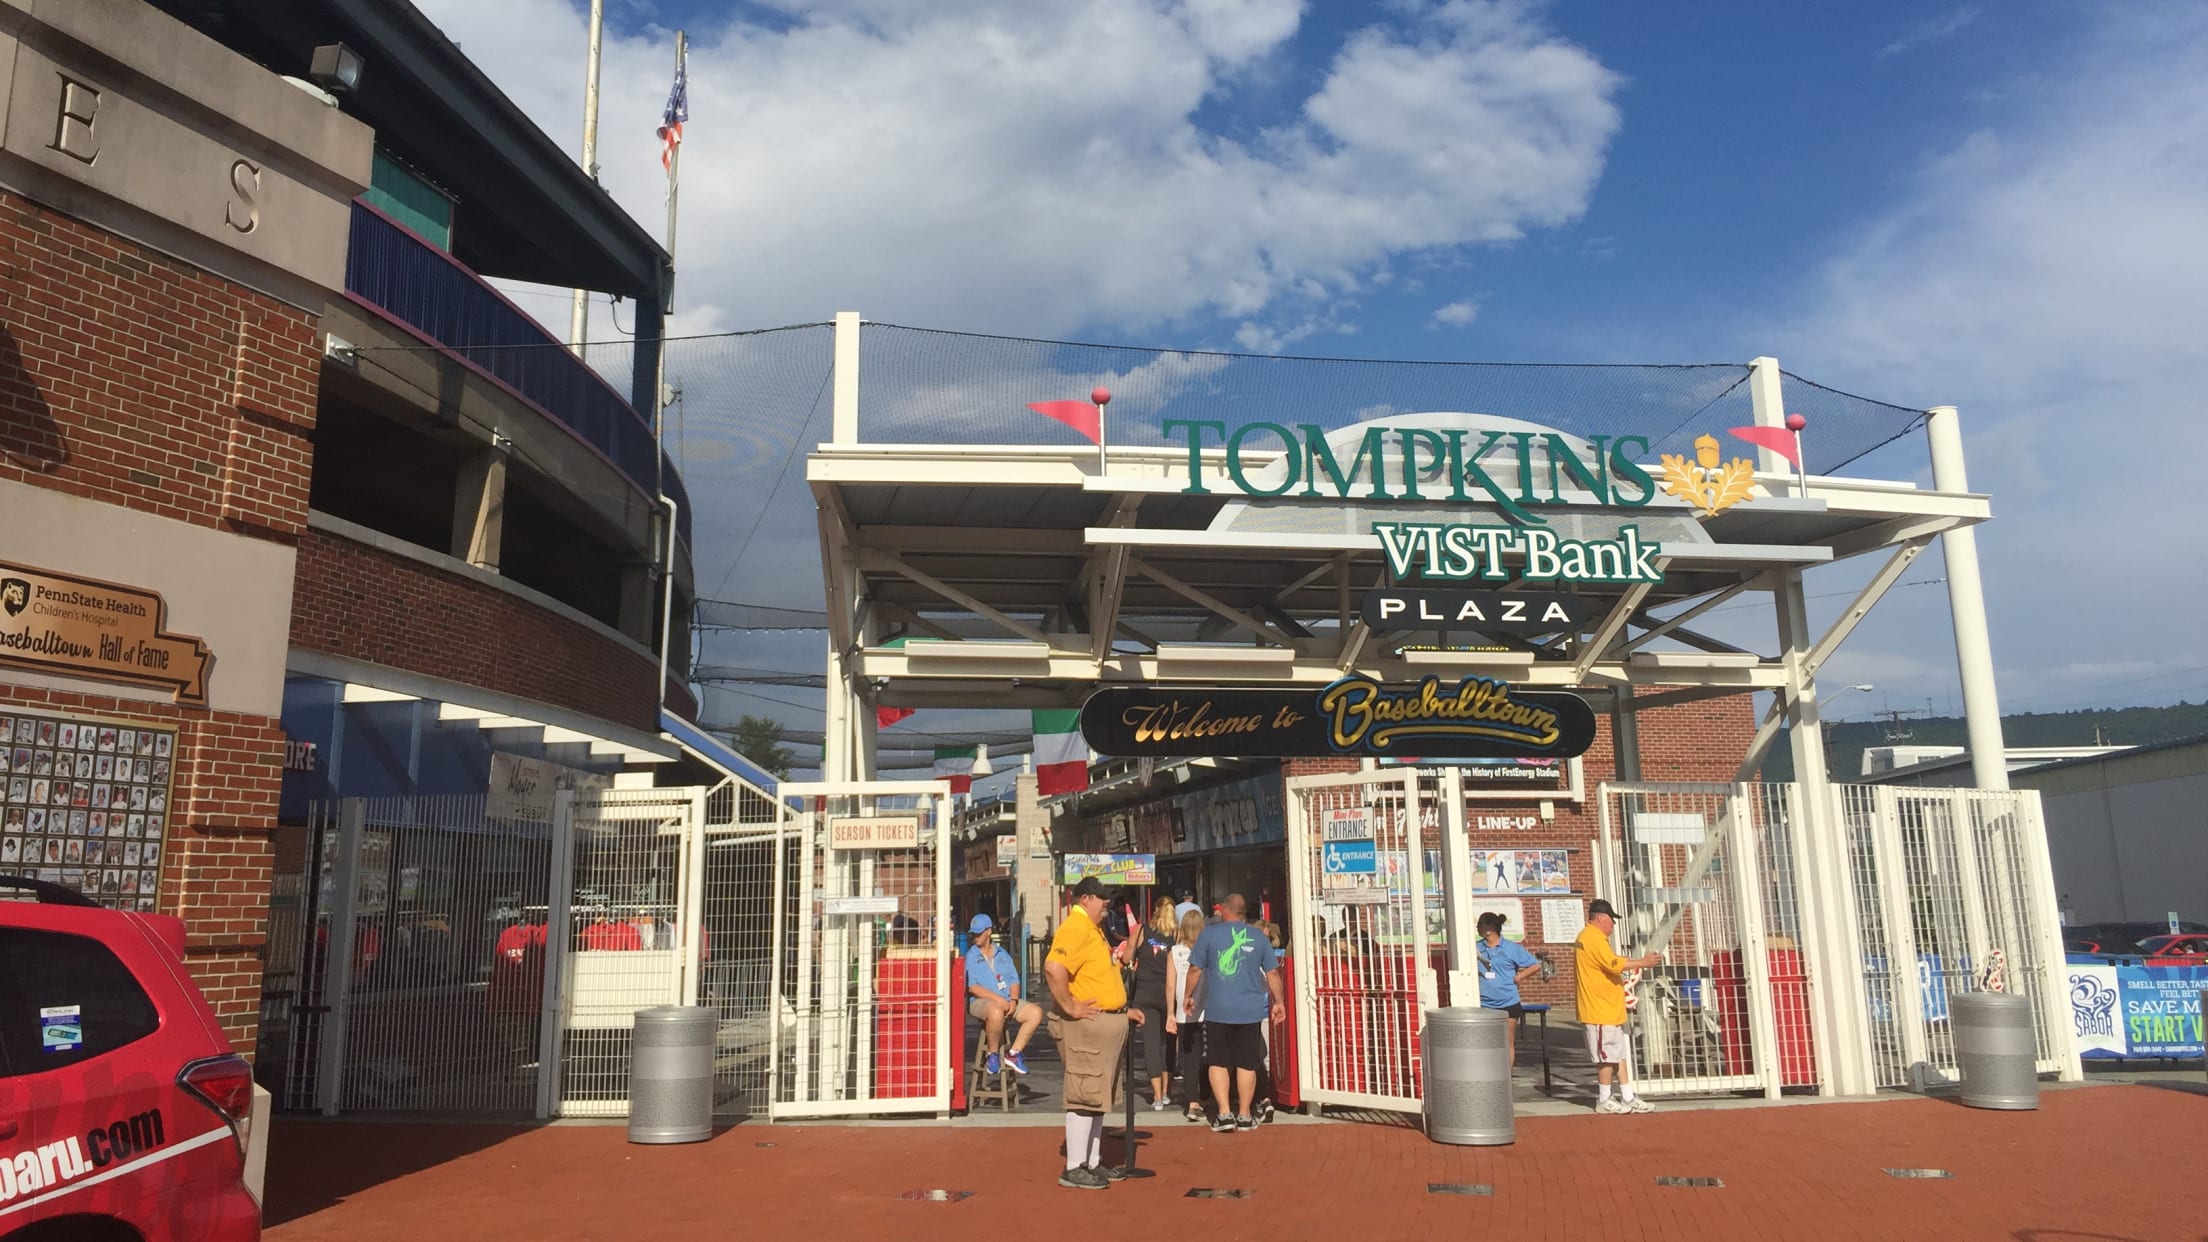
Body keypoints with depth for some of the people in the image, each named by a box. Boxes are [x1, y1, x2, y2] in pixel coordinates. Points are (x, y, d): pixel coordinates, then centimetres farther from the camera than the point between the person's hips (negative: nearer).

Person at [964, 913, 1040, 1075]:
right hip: (981, 1002, -5)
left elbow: (1014, 980, 14)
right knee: (996, 1011, -39)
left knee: (1036, 1012, -16)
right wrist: (998, 999, -16)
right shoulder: (970, 956, 3)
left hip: (1007, 1002, 5)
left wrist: (1013, 1000, -7)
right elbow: (972, 987, -9)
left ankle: (1014, 1053, -8)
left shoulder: (1002, 953, 17)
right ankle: (992, 1054, -17)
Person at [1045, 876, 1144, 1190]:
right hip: (1086, 1026, -11)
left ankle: (1093, 1163, 23)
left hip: (1106, 1025, 11)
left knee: (1098, 1097, 15)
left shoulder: (1092, 929, 19)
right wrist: (1070, 1008, -25)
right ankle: (1073, 1168, 1)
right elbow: (1053, 968, -33)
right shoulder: (1075, 928, -16)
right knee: (1085, 1097, -6)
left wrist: (1122, 1011, 22)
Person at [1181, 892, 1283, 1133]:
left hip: (1217, 1011, -2)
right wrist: (1278, 1001, 17)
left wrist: (1188, 995, 13)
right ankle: (1245, 1115, 13)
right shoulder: (1258, 937, 5)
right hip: (1250, 1011, 2)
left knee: (1218, 1063, 6)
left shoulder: (1210, 933, -2)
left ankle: (1224, 1113, -2)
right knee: (1247, 1064, 8)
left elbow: (1195, 969, 0)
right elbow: (1272, 973, 7)